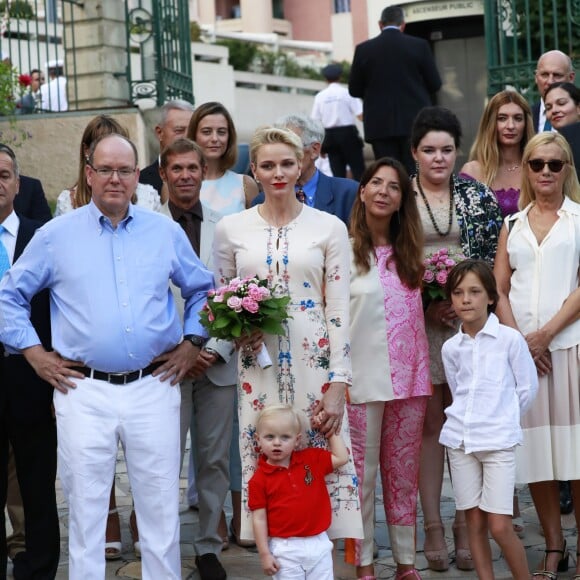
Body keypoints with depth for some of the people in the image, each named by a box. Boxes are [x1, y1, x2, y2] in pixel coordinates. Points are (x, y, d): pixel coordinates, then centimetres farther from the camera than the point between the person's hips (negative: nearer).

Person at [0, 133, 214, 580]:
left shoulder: (166, 232, 8)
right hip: (84, 391, -1)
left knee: (161, 507, 7)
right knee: (86, 509, 5)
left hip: (154, 388, 1)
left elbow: (202, 290, 19)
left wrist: (192, 344, 10)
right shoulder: (56, 236, 3)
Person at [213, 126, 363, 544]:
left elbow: (339, 310, -1)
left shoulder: (329, 227, 2)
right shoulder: (231, 229, 7)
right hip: (258, 366, 1)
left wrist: (338, 384, -7)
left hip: (316, 365, -1)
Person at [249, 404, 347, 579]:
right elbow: (259, 518, -5)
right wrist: (264, 554, -7)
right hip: (286, 549, -3)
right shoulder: (259, 479, -6)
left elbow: (341, 458, 10)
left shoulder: (312, 459, 3)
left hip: (318, 544, 3)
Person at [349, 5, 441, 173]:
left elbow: (354, 90, 5)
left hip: (380, 125, 0)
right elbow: (435, 84, 3)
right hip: (415, 122, 0)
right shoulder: (420, 46, -2)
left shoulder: (363, 50, -1)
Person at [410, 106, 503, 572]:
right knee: (429, 423, 2)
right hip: (418, 323, -1)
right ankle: (433, 527, 7)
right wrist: (426, 304, -9)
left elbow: (495, 259, 7)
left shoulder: (478, 196, 8)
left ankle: (466, 525, 8)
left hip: (469, 321, 1)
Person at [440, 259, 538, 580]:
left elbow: (527, 387, 1)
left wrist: (503, 420, 8)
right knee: (474, 522, 7)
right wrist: (474, 421, 8)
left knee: (500, 527, -7)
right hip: (460, 440, 4)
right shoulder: (450, 348, 6)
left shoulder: (510, 339, -5)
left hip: (499, 441, -4)